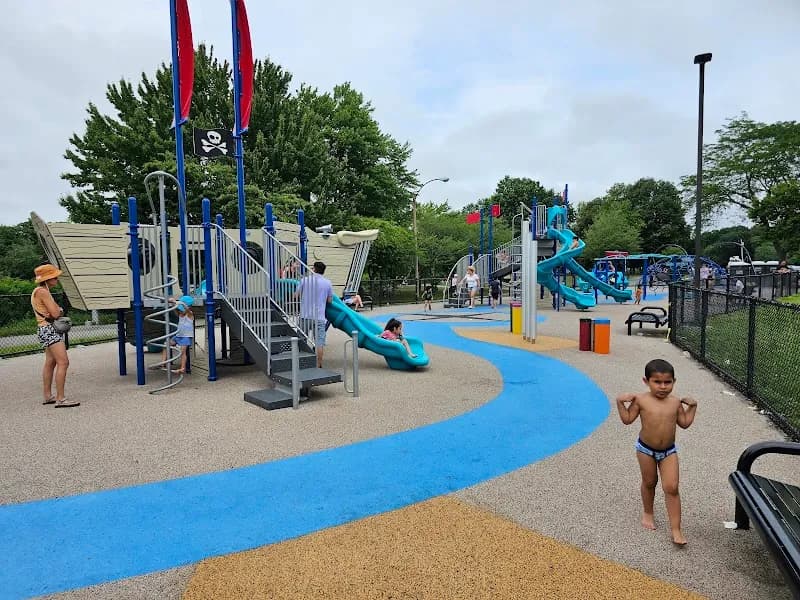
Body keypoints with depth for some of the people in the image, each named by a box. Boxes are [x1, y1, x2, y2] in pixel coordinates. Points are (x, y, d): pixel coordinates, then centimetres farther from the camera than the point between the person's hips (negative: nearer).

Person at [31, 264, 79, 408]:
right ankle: (60, 399, -16)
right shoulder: (43, 292, -15)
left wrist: (58, 310, -9)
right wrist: (60, 309, 2)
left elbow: (56, 312, 14)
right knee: (63, 362, -14)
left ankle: (47, 396, 22)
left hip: (48, 330, 11)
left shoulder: (40, 291, 17)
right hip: (49, 329, -11)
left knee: (50, 362, 15)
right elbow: (56, 313, -20)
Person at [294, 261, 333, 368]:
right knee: (319, 343, 1)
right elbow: (330, 300, 7)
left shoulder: (304, 280, 0)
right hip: (319, 317, -1)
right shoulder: (327, 283, 2)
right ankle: (319, 365, 2)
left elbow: (296, 295, 3)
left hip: (305, 316, 1)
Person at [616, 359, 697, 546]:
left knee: (671, 488, -4)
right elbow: (627, 419, -9)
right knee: (649, 483, 17)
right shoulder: (641, 400, -14)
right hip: (646, 449, -1)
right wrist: (620, 402, -20)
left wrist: (692, 406, 0)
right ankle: (648, 513, 40)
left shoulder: (675, 402, -6)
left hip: (669, 451, 1)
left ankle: (676, 530, 3)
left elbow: (684, 423, 6)